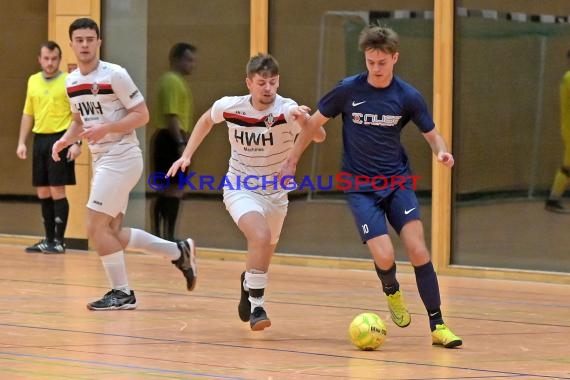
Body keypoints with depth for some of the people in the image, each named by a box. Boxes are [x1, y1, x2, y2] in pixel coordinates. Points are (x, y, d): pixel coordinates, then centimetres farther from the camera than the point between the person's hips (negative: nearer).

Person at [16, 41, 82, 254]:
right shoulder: (33, 81, 12)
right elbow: (28, 114, 18)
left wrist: (77, 143, -15)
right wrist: (22, 142, 11)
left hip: (60, 138, -6)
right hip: (40, 139, 6)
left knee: (57, 190, -7)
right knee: (43, 192, 8)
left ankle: (59, 241, -1)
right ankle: (48, 239, 17)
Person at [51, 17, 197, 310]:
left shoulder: (114, 75, -13)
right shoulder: (71, 82, 9)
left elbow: (142, 115, -13)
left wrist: (105, 128, -24)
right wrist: (64, 140, 4)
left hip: (121, 157, -9)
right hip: (101, 161, 9)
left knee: (96, 228, -11)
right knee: (112, 233, 9)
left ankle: (122, 294, 1)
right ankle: (178, 251, 22)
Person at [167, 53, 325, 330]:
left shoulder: (286, 110, -22)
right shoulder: (229, 107, -14)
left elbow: (319, 136, -39)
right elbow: (206, 120, 9)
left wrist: (303, 119, -58)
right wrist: (187, 155, 5)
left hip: (276, 193, 2)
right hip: (240, 190, -2)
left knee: (264, 252, 19)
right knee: (261, 236, -30)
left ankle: (248, 282, 55)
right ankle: (256, 306, -21)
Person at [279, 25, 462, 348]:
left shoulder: (408, 97, -6)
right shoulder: (348, 90, -8)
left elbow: (432, 134, 4)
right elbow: (314, 122, 5)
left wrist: (442, 152, -19)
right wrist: (292, 161, 8)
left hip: (398, 182, 1)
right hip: (360, 186, -1)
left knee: (418, 250, -15)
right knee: (384, 257, -16)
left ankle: (438, 326, -8)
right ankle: (392, 291, 21)